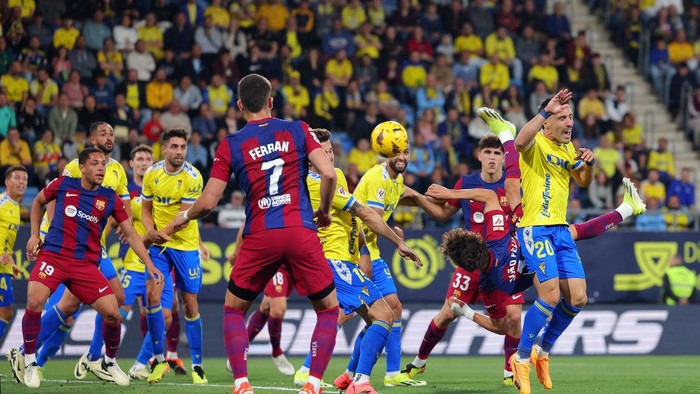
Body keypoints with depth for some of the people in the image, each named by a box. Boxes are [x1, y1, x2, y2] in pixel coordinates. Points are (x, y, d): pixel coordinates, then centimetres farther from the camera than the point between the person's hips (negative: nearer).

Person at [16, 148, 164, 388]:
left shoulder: (110, 199, 4)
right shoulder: (63, 185, 2)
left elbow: (130, 234, 8)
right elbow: (38, 202, 21)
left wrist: (149, 265, -1)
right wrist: (34, 235, 13)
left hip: (86, 264, 2)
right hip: (53, 255, -2)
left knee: (113, 314, -8)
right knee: (35, 302, -26)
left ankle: (109, 363, 21)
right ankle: (29, 363, -7)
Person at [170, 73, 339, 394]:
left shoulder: (230, 145, 5)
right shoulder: (298, 130, 6)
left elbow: (208, 202, 4)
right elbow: (328, 174, -4)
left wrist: (185, 216, 25)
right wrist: (324, 211, 14)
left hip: (259, 237, 0)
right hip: (301, 232, 0)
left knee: (234, 308, 19)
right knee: (328, 309, 15)